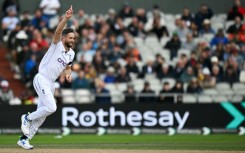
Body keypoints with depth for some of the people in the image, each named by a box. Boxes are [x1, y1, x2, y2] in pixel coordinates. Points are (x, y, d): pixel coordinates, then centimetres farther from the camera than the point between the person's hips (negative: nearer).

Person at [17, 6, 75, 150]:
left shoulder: (71, 53, 10)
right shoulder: (57, 45, -10)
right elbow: (58, 31, -29)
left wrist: (67, 73, 2)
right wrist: (66, 18, -44)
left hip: (51, 84, 8)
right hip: (42, 79, -8)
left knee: (42, 114, 8)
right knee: (51, 108, -21)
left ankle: (24, 139, 17)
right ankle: (27, 118, 2)